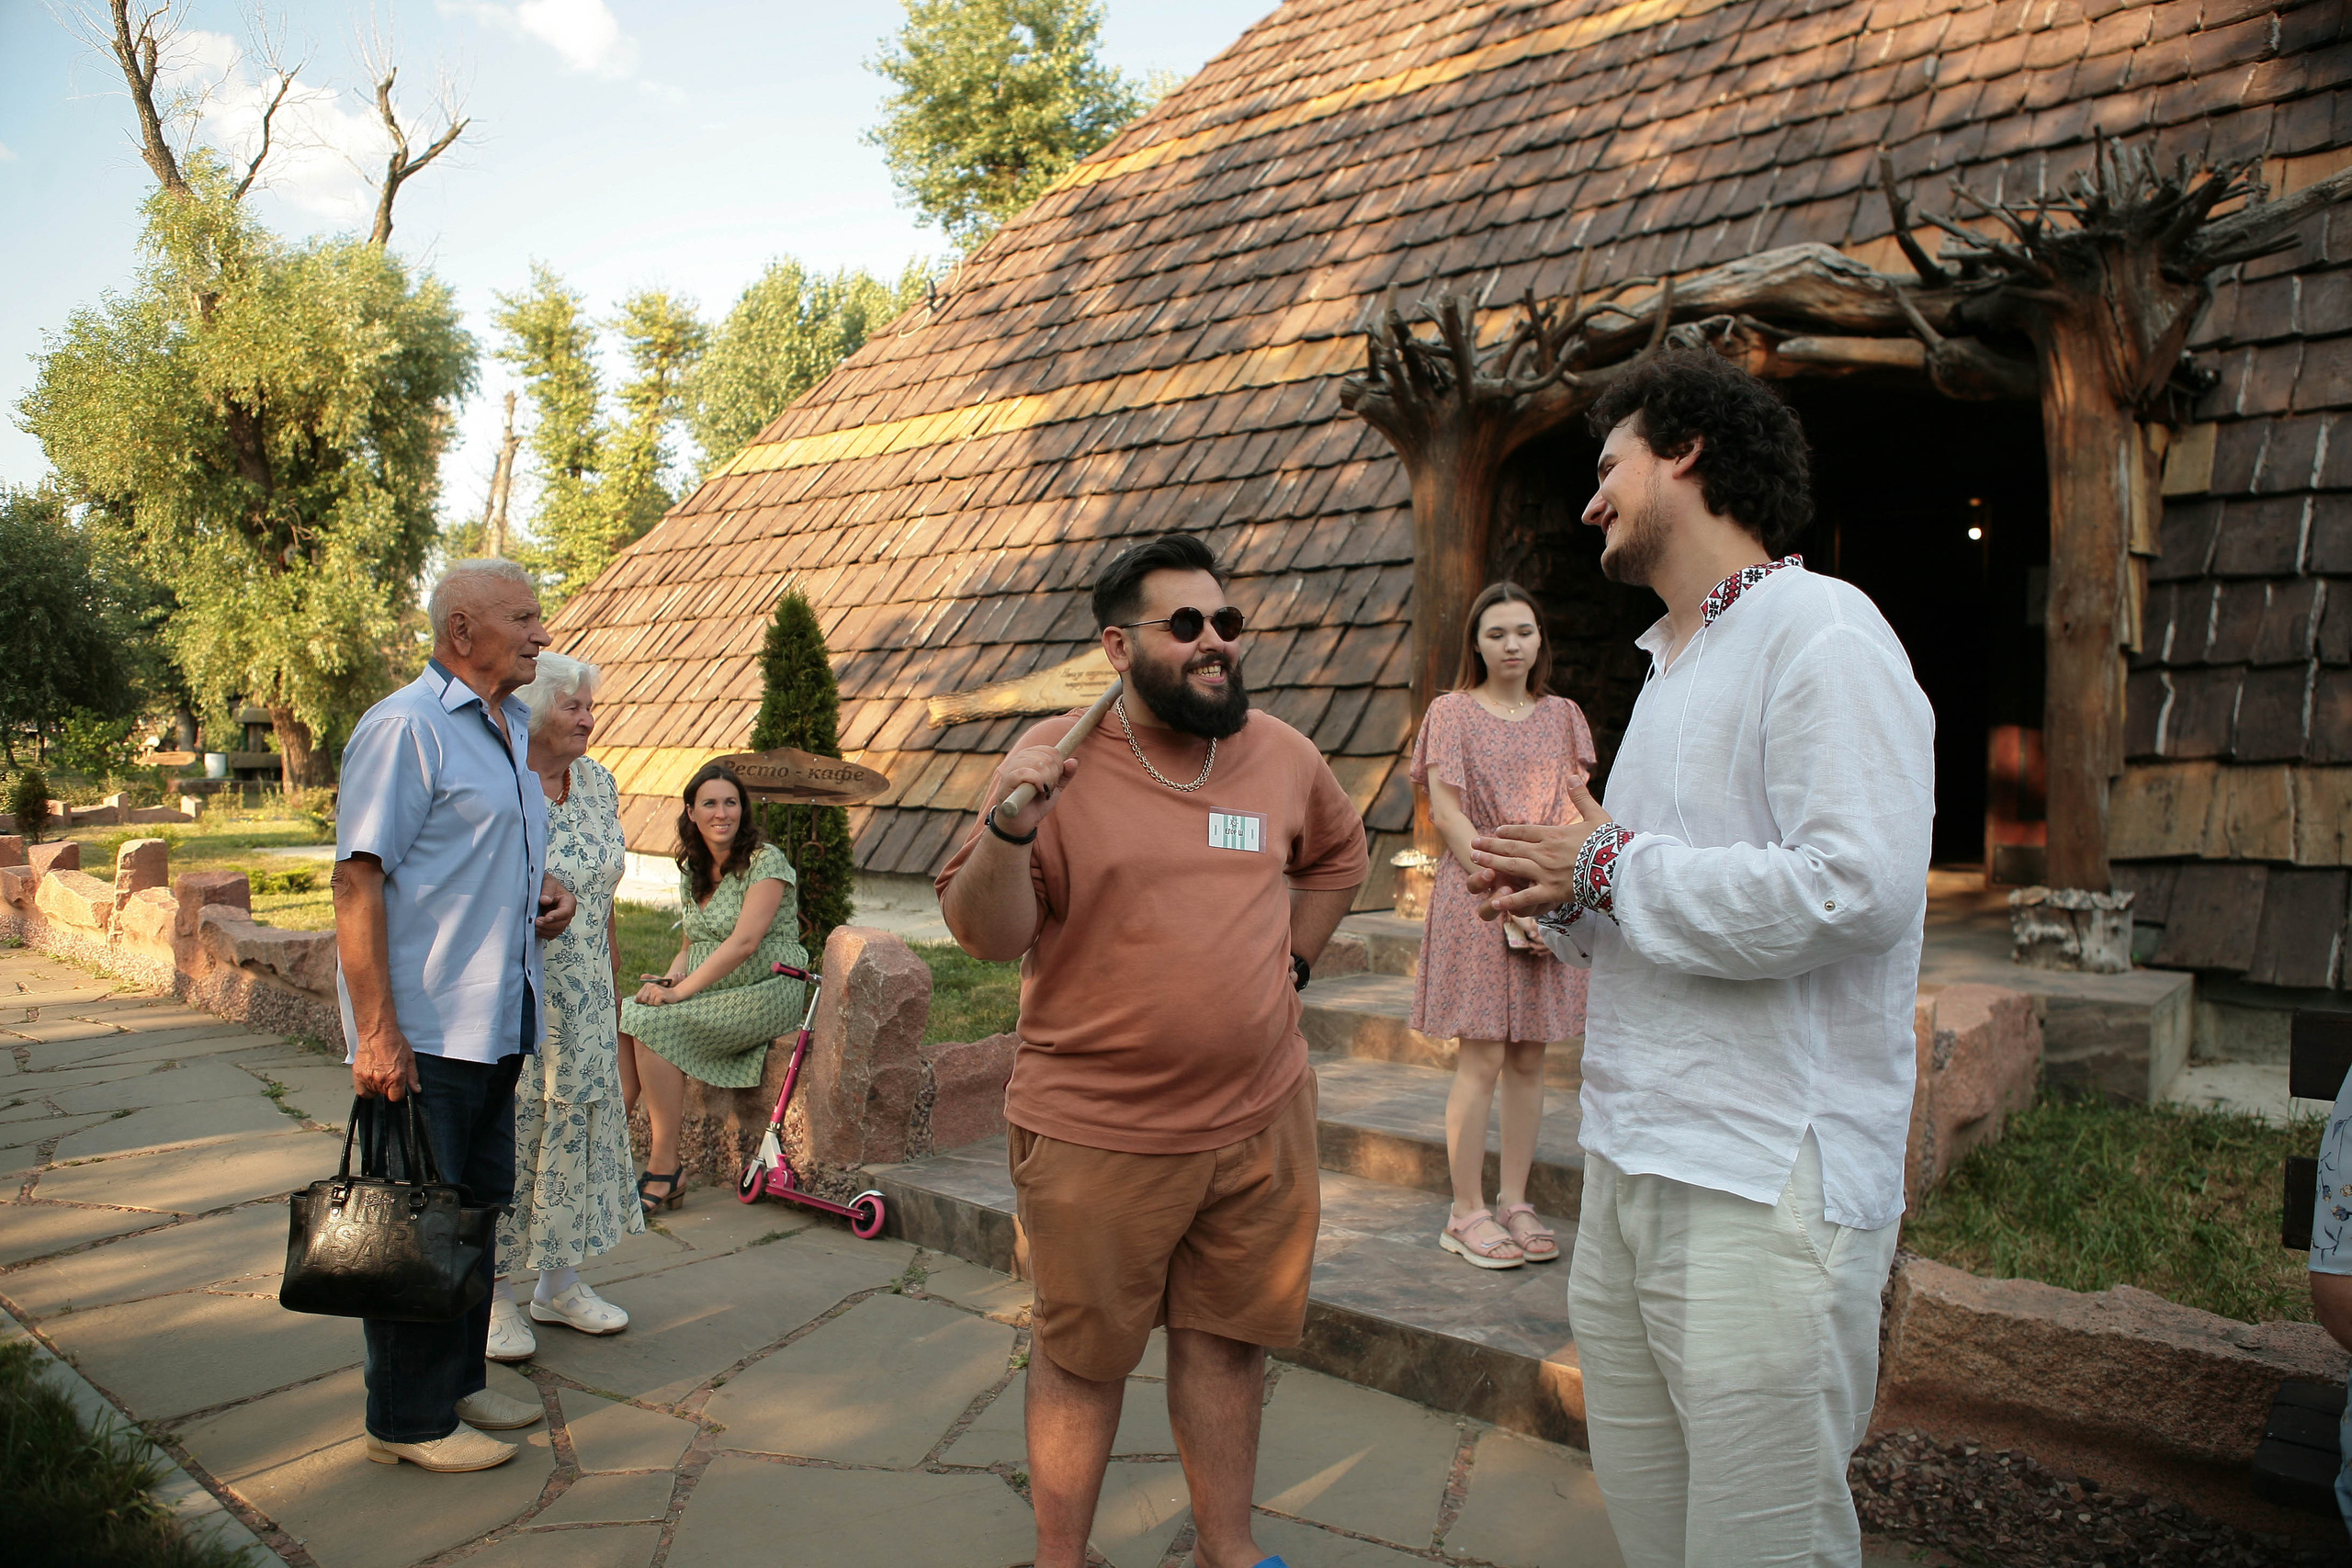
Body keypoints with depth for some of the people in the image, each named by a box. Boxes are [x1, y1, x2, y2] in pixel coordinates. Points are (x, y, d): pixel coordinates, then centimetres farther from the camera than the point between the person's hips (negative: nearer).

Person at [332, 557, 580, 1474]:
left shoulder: (513, 727, 14)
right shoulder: (406, 727, -13)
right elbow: (358, 881, -18)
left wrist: (548, 888, 7)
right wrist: (377, 1031, -22)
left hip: (496, 1021, 9)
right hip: (423, 1029, -9)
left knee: (478, 1209, 17)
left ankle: (458, 1381, 32)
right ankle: (409, 1420, 15)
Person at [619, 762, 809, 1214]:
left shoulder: (766, 861, -9)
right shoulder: (691, 871, 14)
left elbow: (744, 943, -18)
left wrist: (682, 991, -20)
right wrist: (667, 982, -2)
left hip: (765, 993, -7)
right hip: (710, 997, 7)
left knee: (652, 1024, -25)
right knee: (623, 1016, -16)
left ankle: (665, 1168, -17)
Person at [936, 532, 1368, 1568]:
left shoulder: (1282, 754, 3)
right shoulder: (1057, 759, -10)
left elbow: (1338, 853, 23)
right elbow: (983, 932, -11)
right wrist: (1009, 823, -28)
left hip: (1262, 1119, 4)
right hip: (1098, 1132, -4)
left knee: (1228, 1338, 16)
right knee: (1081, 1356, 11)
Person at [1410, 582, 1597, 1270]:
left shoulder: (1563, 716, 13)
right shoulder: (1452, 713, 1)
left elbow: (1574, 812, 11)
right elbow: (1445, 813, -6)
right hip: (1475, 893, -4)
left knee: (1529, 1059, 7)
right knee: (1481, 1059, -4)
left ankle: (1514, 1202, 17)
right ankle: (1467, 1213, 5)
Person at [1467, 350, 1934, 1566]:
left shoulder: (1818, 630, -10)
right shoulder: (1667, 667, 19)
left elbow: (1856, 886, -23)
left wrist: (1611, 867, -12)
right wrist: (1559, 899, 4)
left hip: (1766, 1188, -9)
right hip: (1628, 1168, 9)